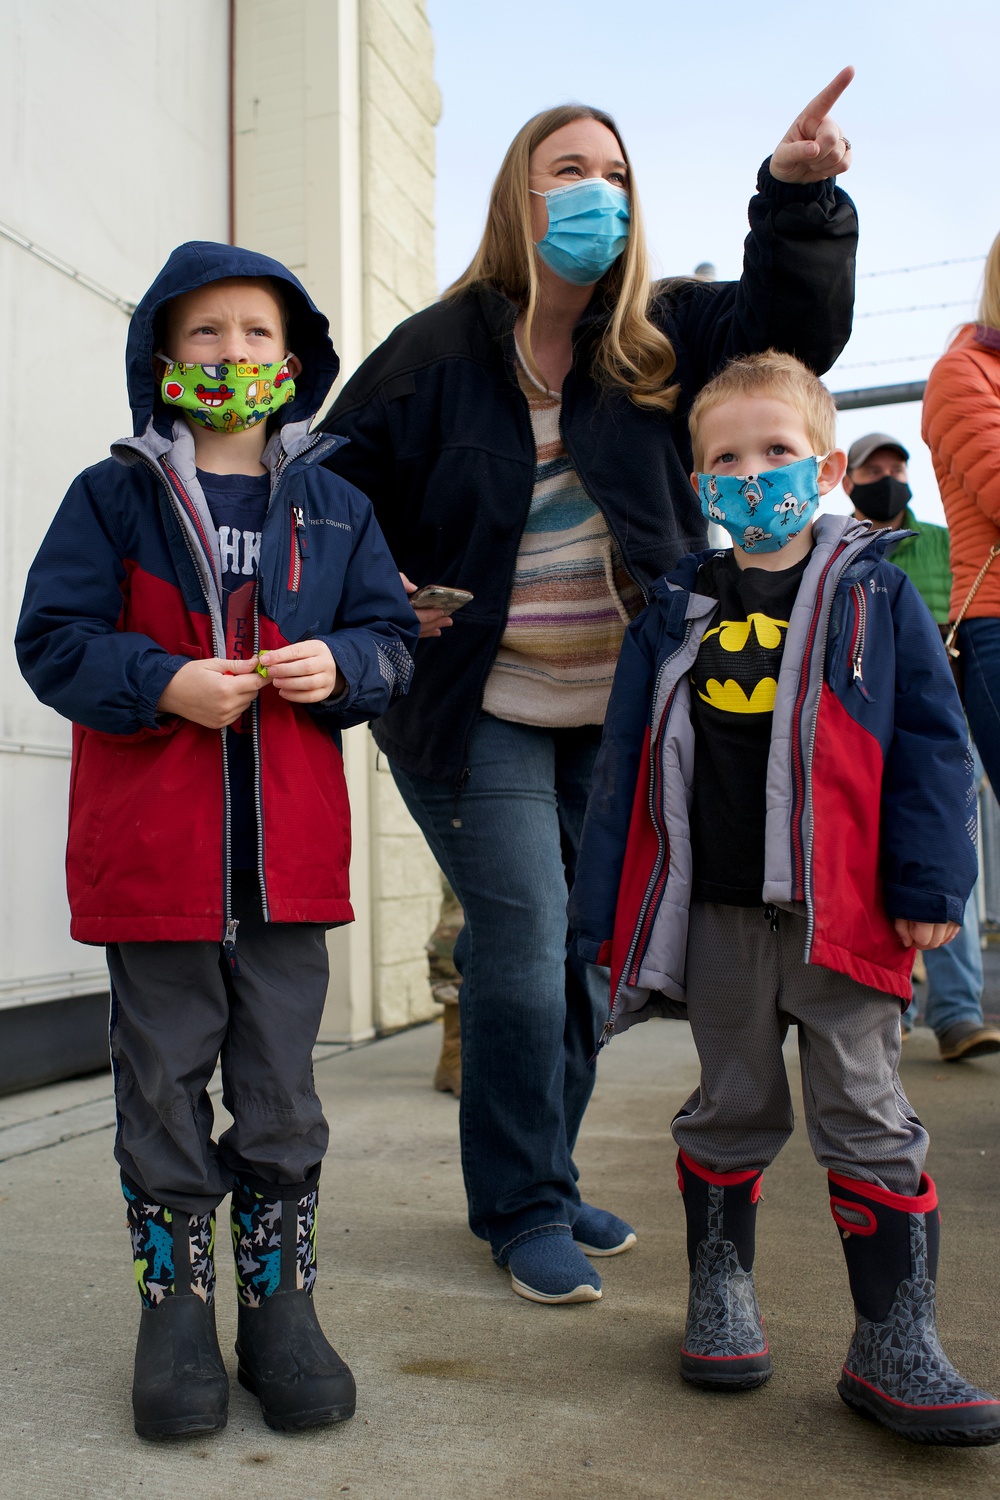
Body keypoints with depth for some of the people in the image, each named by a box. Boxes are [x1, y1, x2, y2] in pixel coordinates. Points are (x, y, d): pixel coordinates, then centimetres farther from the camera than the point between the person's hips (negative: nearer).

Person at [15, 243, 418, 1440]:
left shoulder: (333, 505, 10)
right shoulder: (114, 494, 2)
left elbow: (391, 636, 10)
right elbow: (54, 639, -2)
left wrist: (340, 664, -11)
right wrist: (166, 682, -17)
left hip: (288, 853, 2)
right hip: (151, 850, -1)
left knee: (281, 1094, 11)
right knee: (163, 1090, 10)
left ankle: (280, 1305, 26)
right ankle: (175, 1309, 26)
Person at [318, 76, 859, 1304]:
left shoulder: (661, 338, 7)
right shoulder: (439, 349, -3)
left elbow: (792, 326, -3)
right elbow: (344, 488, 4)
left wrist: (799, 197, -18)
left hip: (613, 715, 5)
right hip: (478, 713, -4)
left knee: (585, 953, 11)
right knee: (522, 951, -5)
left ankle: (543, 1179, 31)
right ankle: (522, 1209, 16)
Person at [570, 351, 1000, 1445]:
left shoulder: (874, 593, 1)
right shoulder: (678, 608, 6)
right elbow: (627, 761, 6)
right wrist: (606, 908, 3)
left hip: (842, 908, -2)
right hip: (715, 908, 2)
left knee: (866, 1120, 4)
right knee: (732, 1109, 15)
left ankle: (894, 1347, 15)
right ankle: (720, 1296, 32)